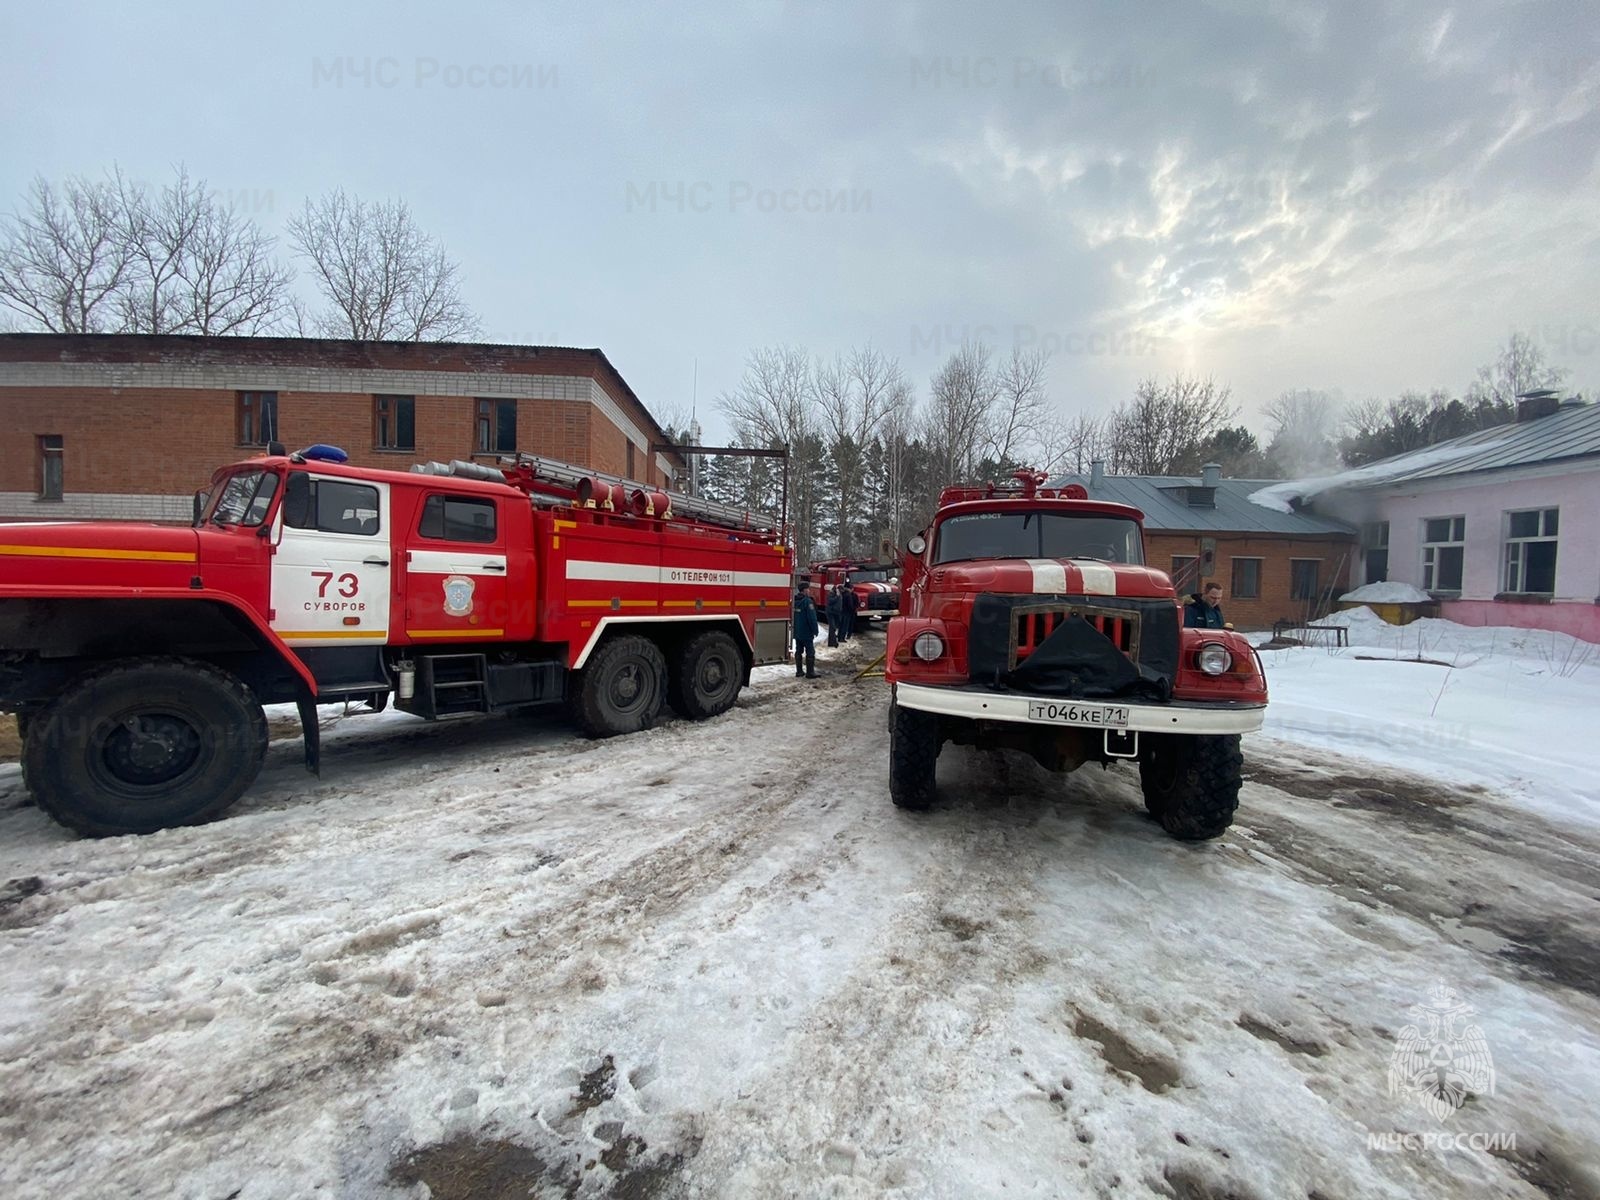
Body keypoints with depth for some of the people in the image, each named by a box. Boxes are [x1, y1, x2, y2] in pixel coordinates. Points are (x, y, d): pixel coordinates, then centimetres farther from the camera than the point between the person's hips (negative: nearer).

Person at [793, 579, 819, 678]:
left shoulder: (794, 600, 7)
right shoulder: (807, 601, -19)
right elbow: (812, 618, -21)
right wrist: (815, 631, -13)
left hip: (797, 632, 8)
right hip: (807, 632, -8)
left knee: (798, 651, 13)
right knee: (810, 652, -1)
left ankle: (799, 671, 18)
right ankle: (810, 672, 0)